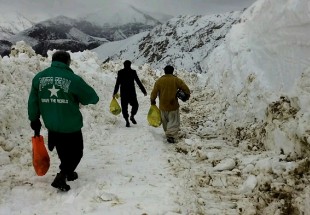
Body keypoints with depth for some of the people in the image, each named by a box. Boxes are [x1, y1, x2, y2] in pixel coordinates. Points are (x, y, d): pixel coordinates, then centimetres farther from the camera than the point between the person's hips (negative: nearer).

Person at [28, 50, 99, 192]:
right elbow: (93, 98, -10)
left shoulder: (39, 77, -2)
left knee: (63, 152, 26)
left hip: (52, 126, 6)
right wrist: (79, 97, 11)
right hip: (71, 126, -5)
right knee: (76, 153, 13)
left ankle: (68, 172, 43)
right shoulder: (73, 79, -17)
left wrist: (34, 120, 14)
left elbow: (32, 102, 3)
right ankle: (61, 178, 2)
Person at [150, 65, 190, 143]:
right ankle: (171, 135, -16)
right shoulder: (176, 80, -6)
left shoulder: (159, 81, -1)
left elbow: (154, 92, 0)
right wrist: (187, 94, 17)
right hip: (173, 105, -3)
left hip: (163, 106, 3)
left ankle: (167, 133, 32)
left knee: (165, 121, 21)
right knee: (174, 121, 1)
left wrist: (152, 101, 16)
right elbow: (185, 88, -3)